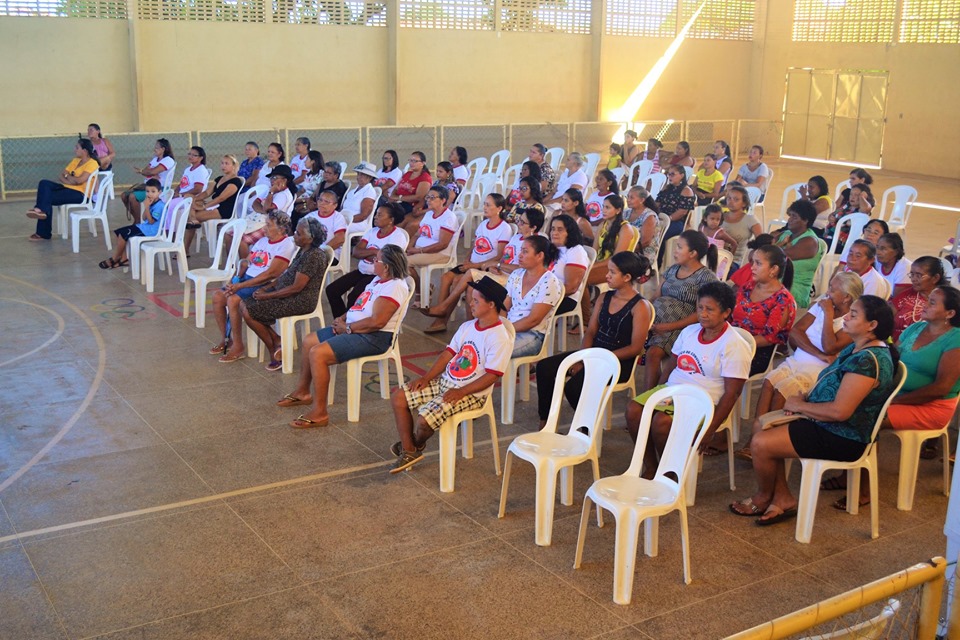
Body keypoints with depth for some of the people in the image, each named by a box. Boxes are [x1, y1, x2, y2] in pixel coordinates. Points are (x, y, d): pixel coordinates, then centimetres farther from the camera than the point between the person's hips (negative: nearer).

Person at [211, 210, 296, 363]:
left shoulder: (286, 245, -11)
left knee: (233, 300, -27)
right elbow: (246, 263, 18)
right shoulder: (262, 241, 17)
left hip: (265, 286, -9)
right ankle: (226, 339, 8)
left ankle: (238, 347, -15)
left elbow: (270, 274, -19)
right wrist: (236, 278, -3)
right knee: (218, 296, -7)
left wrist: (241, 285, -19)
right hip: (247, 278, 9)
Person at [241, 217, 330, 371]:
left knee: (248, 312, -11)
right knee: (244, 304, 5)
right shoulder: (304, 251, 9)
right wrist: (266, 288, 3)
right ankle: (277, 341, 6)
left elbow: (296, 288, -22)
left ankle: (274, 351, 4)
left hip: (300, 301, -10)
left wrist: (267, 296, -15)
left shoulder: (313, 256, -21)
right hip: (289, 296, 10)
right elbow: (286, 273, 16)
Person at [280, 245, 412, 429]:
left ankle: (319, 412, -17)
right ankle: (303, 391, 30)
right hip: (353, 329, 11)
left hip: (373, 337, -11)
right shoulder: (379, 280, 12)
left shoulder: (394, 287, -21)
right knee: (309, 341, 15)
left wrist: (347, 328, -17)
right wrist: (342, 318, 4)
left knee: (318, 353, -24)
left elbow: (377, 321, -28)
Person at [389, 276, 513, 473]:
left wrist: (460, 392, -22)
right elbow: (448, 353, 9)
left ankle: (416, 446, 12)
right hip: (445, 382, 9)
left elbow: (492, 376, -20)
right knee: (398, 396, -2)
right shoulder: (467, 327, 8)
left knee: (424, 418, -25)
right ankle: (408, 452, 4)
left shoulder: (500, 338, -18)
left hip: (471, 393, -8)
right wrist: (426, 377, -2)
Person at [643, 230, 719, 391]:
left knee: (654, 352, -33)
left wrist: (668, 327, -15)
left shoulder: (706, 277, -1)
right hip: (654, 321, 6)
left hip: (679, 328, -6)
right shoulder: (672, 270, 20)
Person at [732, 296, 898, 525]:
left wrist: (799, 405, -15)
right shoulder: (856, 349, 8)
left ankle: (763, 498, 16)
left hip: (841, 439, -11)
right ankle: (783, 499, 10)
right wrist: (805, 398, -2)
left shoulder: (868, 360, -25)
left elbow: (839, 411, -30)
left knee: (760, 444, -14)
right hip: (825, 424, 11)